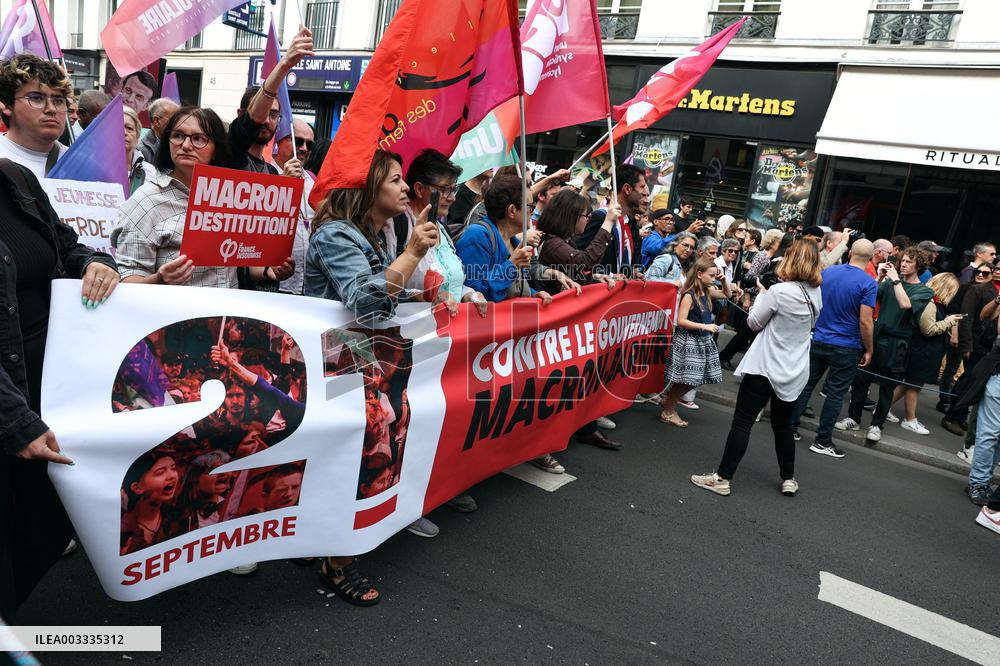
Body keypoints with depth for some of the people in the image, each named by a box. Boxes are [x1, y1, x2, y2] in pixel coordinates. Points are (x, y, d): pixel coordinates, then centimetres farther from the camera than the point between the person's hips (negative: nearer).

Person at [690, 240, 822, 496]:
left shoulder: (779, 291, -17)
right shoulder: (816, 294, 4)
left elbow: (754, 322, -7)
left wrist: (762, 293, 6)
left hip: (766, 366, -7)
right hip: (794, 371, 7)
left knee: (742, 422, -3)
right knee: (782, 425, 20)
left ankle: (723, 478, -2)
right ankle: (788, 479, 28)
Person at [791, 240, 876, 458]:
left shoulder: (826, 272, 1)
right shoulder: (869, 283, -13)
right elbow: (865, 322, -16)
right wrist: (869, 350, -5)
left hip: (817, 340, 4)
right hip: (846, 348, -4)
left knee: (806, 384, 13)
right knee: (835, 394, 5)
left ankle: (791, 427, 19)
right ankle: (822, 441, 10)